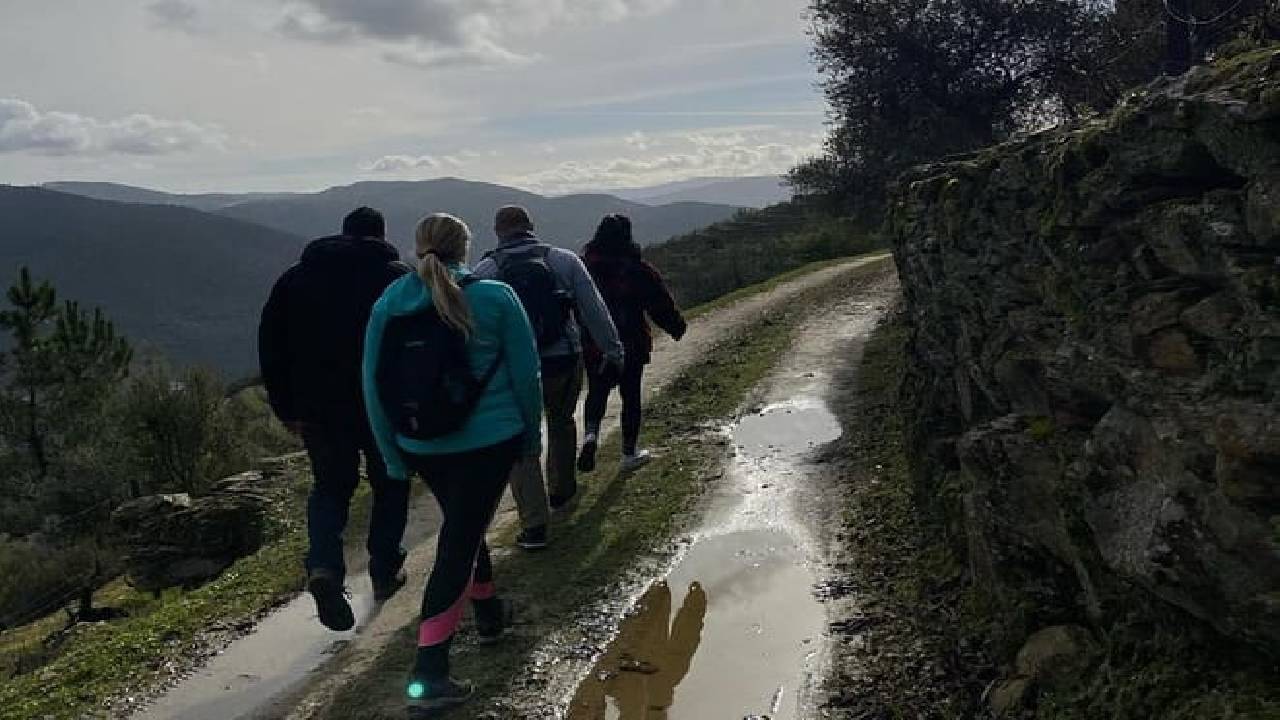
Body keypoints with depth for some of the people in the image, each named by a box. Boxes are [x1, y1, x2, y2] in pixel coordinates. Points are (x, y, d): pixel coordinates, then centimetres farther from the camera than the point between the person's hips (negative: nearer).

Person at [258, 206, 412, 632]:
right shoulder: (397, 278, -3)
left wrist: (286, 408, 9)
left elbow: (271, 345, 6)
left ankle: (324, 567, -7)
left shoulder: (296, 278, 7)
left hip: (319, 409, 2)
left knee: (330, 487, 15)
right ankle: (385, 572, 21)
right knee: (390, 487, 17)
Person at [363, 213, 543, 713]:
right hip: (489, 441, -4)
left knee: (464, 526, 26)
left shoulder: (389, 305, 1)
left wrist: (393, 456, 12)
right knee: (459, 542, -2)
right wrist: (531, 433, 8)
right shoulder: (495, 297, -7)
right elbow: (525, 373, -5)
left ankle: (487, 612, 44)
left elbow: (374, 386, 3)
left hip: (421, 447, 4)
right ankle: (428, 672, -6)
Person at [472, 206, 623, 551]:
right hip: (565, 363, 2)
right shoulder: (565, 260, 0)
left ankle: (535, 525, 2)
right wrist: (612, 350, 5)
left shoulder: (484, 271, -1)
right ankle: (562, 490, 42)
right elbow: (595, 310, -1)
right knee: (561, 423, 27)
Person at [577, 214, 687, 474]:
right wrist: (677, 327, 13)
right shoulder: (637, 268, -9)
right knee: (631, 396, 10)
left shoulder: (584, 265, -1)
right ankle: (629, 453, 17)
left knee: (597, 392, 17)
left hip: (592, 345, 2)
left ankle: (591, 434, -9)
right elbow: (661, 302, -3)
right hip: (631, 346, -2)